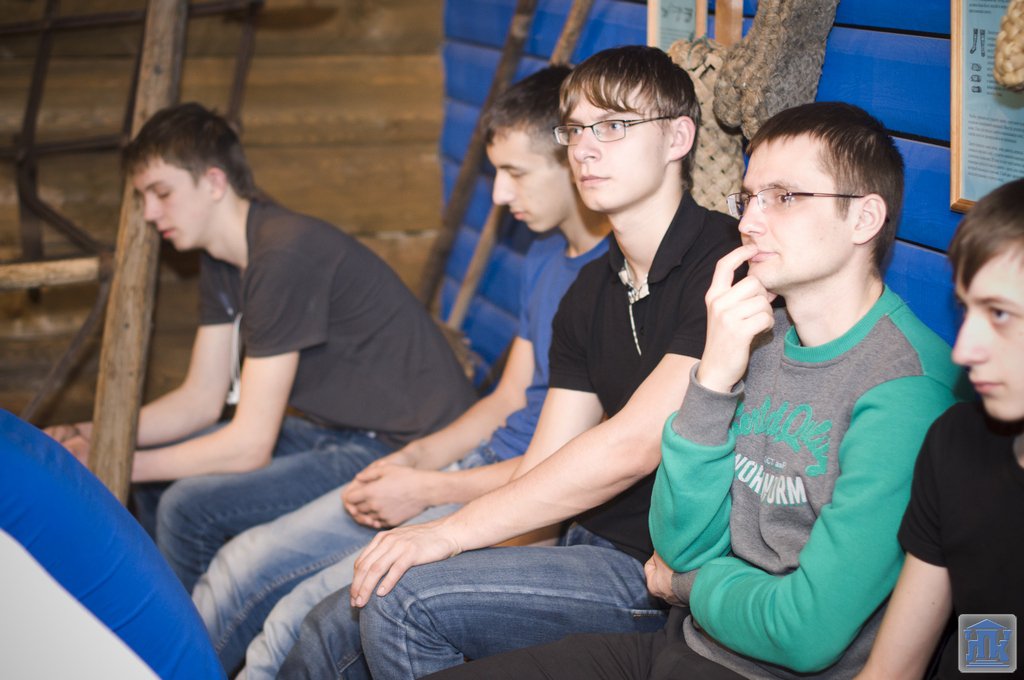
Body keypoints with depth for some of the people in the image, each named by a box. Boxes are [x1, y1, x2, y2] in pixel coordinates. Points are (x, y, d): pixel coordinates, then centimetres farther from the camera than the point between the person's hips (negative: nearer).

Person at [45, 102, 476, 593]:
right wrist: (87, 437, -2)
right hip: (341, 432, 10)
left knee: (191, 506, -20)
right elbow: (201, 400, 11)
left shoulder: (286, 254, -23)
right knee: (158, 472, 11)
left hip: (410, 450, -10)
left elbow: (249, 445, -22)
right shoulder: (221, 261, 8)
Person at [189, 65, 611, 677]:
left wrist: (429, 489, -15)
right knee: (247, 562, 6)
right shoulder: (546, 257, 14)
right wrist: (416, 457, 2)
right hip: (484, 464, 10)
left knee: (304, 615, -20)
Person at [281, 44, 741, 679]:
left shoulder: (727, 263, -16)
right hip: (593, 548, 8)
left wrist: (452, 531, -20)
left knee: (405, 601, -21)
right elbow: (543, 469, 11)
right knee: (333, 627, 0)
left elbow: (634, 446, -23)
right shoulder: (591, 291, 14)